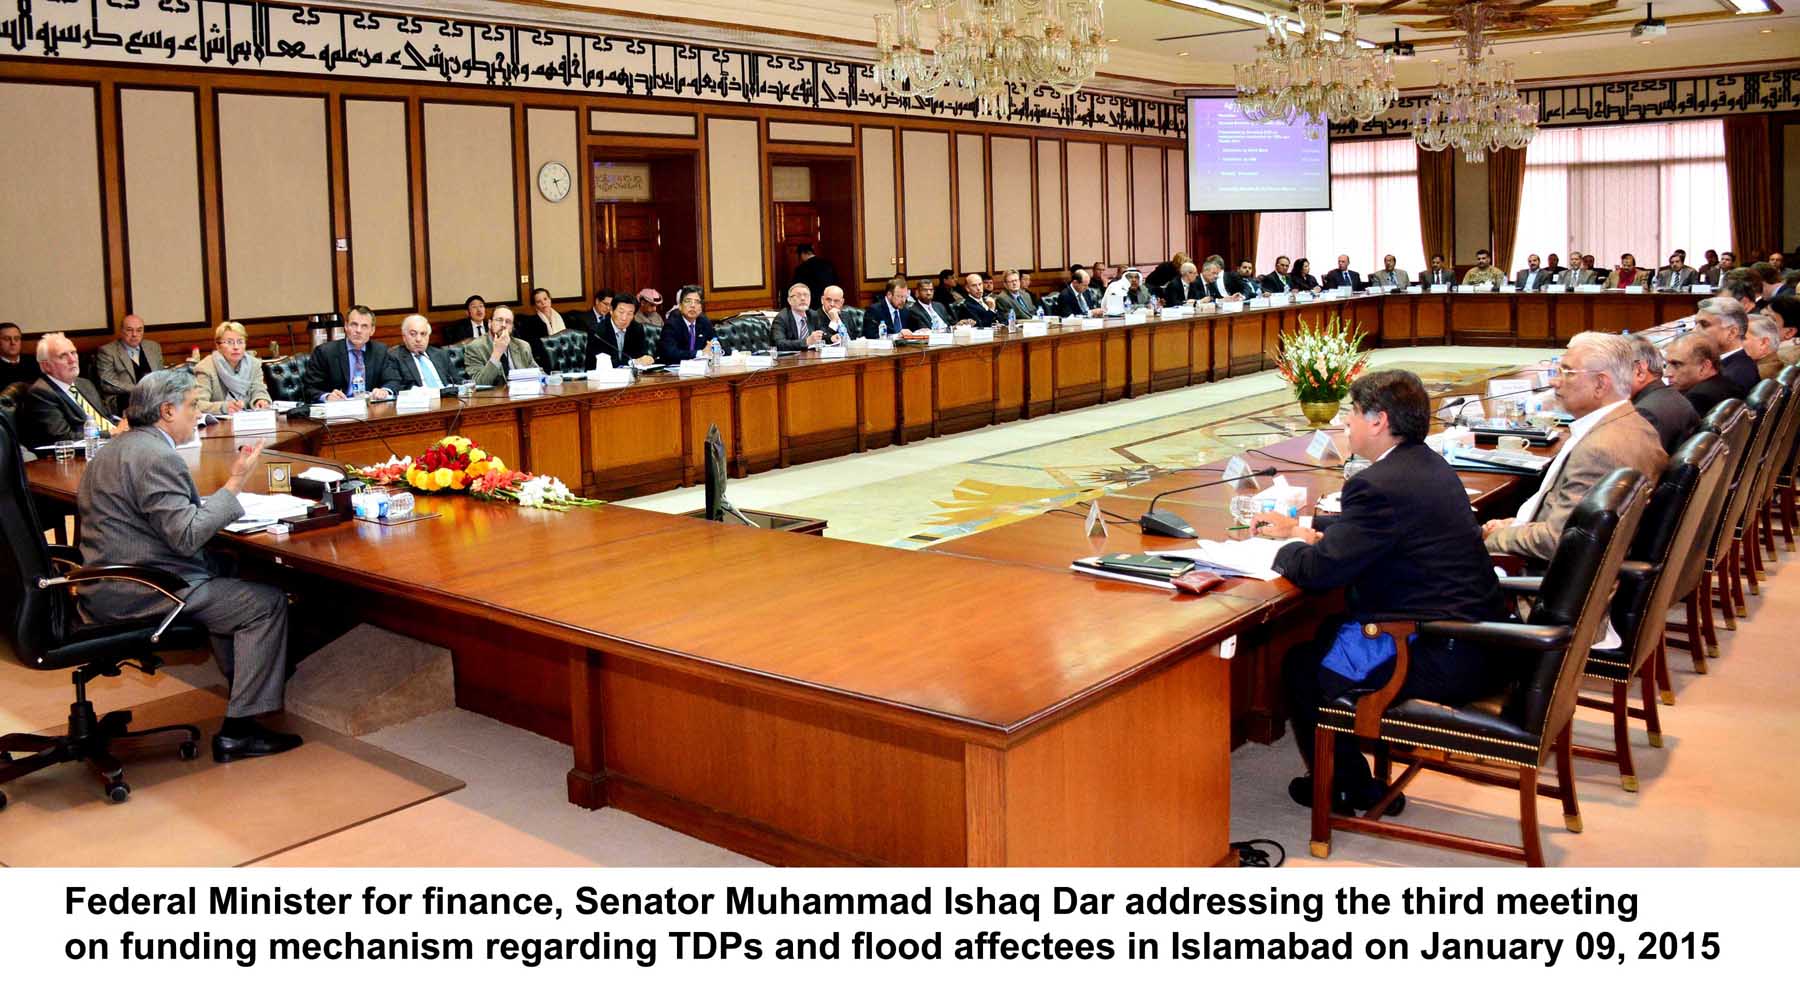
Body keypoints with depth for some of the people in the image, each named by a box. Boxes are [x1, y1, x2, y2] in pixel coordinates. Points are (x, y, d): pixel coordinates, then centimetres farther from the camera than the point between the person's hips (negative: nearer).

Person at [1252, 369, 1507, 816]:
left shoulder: (1381, 485, -21)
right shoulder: (1427, 464, 10)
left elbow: (1320, 570, -20)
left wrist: (1284, 548, 1)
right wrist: (1300, 530, 19)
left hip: (1445, 659, -10)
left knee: (1301, 666, 5)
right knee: (1329, 633, 23)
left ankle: (1348, 789, 21)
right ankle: (1348, 775, 32)